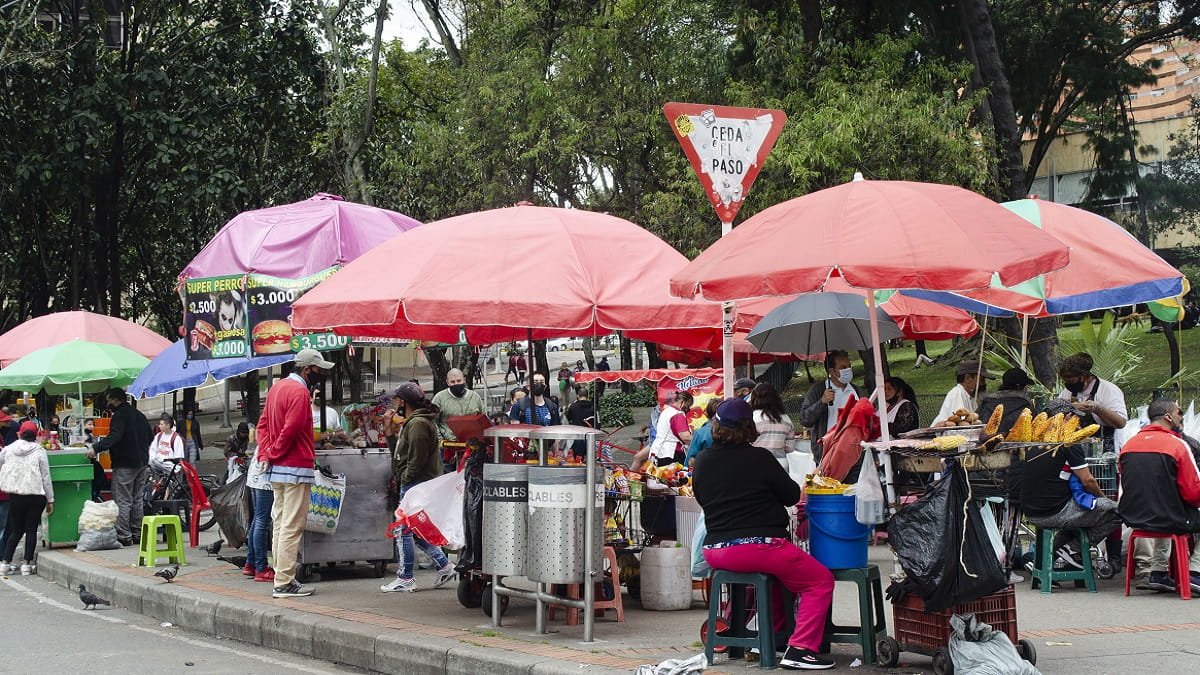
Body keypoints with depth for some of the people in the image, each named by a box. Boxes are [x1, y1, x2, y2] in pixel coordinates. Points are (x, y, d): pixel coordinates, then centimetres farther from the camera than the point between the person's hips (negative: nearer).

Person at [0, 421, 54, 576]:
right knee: (31, 529, 6)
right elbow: (46, 477, -4)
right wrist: (50, 500, 2)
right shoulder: (39, 452, -5)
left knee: (16, 530, 13)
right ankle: (26, 563, 4)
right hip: (36, 496, -2)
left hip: (15, 495, 2)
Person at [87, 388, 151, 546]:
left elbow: (114, 437, -28)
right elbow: (149, 437, 22)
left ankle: (124, 536, -10)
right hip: (142, 463, 9)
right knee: (137, 500, 15)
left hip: (125, 464, -9)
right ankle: (137, 534, 17)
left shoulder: (120, 415, -13)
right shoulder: (139, 414, 15)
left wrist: (96, 449, -34)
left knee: (122, 501, -6)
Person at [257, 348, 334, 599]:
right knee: (292, 526, -8)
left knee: (280, 524, 12)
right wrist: (273, 454, -9)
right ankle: (284, 583, -8)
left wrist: (265, 455, 6)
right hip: (295, 468, -10)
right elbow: (291, 428, -22)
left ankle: (282, 576, 16)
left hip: (276, 469, 10)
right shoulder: (299, 392, -14)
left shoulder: (277, 387, 16)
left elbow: (263, 424, 16)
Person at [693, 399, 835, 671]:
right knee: (821, 580, 3)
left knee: (772, 573, 35)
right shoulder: (758, 458, -8)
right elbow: (792, 495, 2)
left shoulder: (702, 461, 6)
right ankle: (800, 648, -8)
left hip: (715, 551, 7)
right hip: (755, 544, -7)